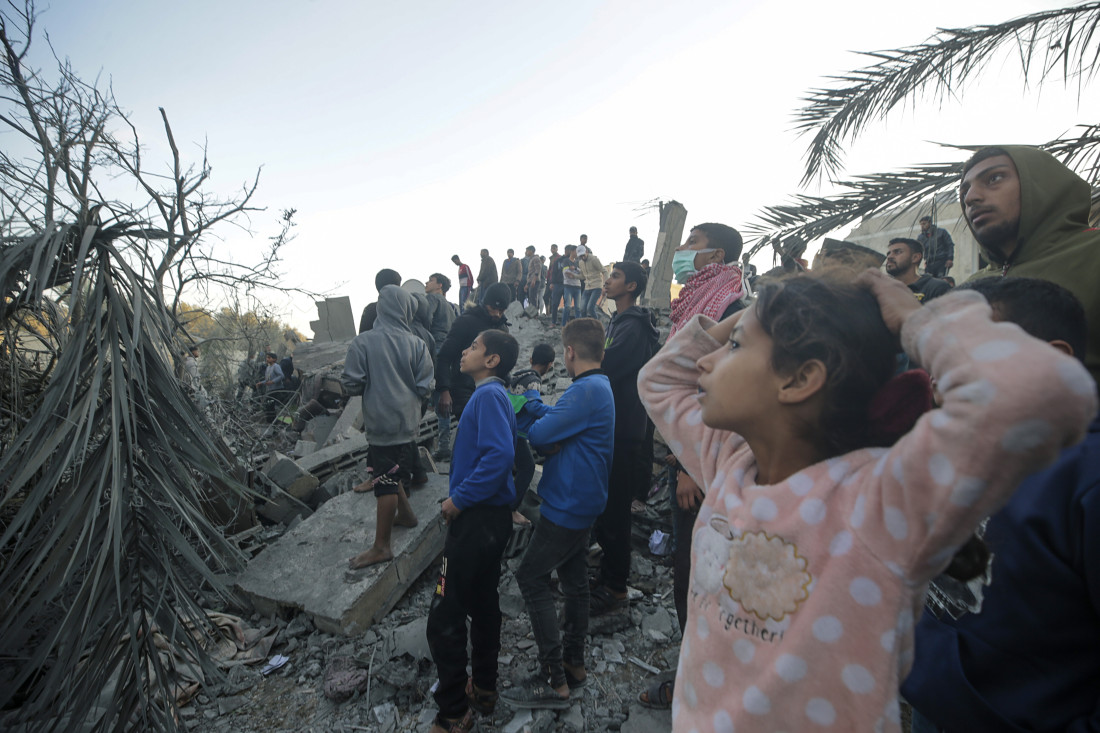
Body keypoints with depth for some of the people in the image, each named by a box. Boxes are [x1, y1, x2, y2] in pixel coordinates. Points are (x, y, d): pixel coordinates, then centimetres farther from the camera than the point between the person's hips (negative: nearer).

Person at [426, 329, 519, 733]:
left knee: (444, 618, 2)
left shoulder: (488, 395, -17)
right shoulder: (493, 395, 12)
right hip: (492, 516, 10)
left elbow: (500, 454, -30)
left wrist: (459, 499, -20)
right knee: (483, 605, 21)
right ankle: (484, 689, 37)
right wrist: (461, 496, 11)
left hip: (476, 519, -10)